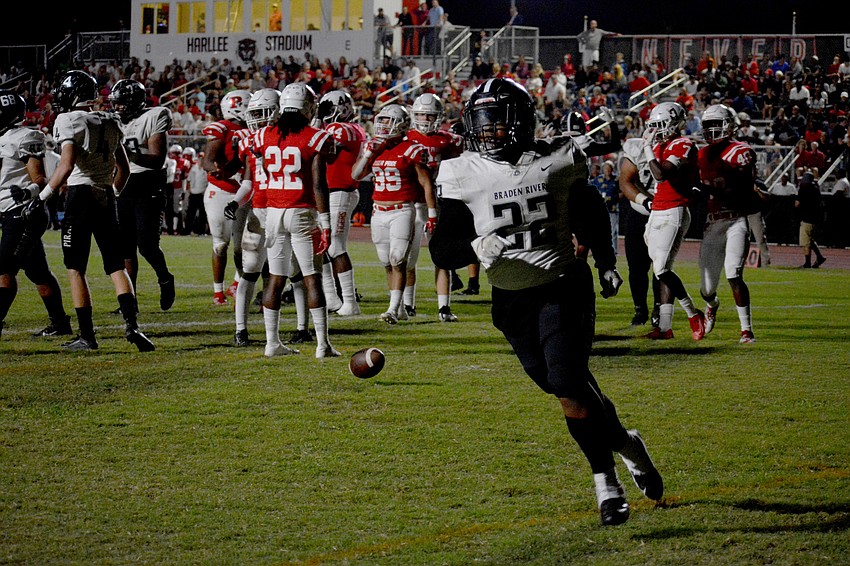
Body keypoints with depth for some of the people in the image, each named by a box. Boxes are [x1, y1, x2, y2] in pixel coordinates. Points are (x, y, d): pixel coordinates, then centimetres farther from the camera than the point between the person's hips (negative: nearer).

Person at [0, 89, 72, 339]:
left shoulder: (24, 138, -10)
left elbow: (39, 180, -15)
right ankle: (59, 323, 17)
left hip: (24, 213, -10)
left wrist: (28, 192, -32)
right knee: (37, 271, 12)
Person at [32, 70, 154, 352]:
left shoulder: (70, 122, -10)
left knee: (76, 269, 2)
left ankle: (87, 336, 1)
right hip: (106, 197, 6)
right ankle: (131, 324, -10)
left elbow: (66, 166, -20)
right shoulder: (110, 123, 11)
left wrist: (42, 196, -13)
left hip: (80, 194, -6)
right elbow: (124, 168, 18)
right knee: (116, 266, 8)